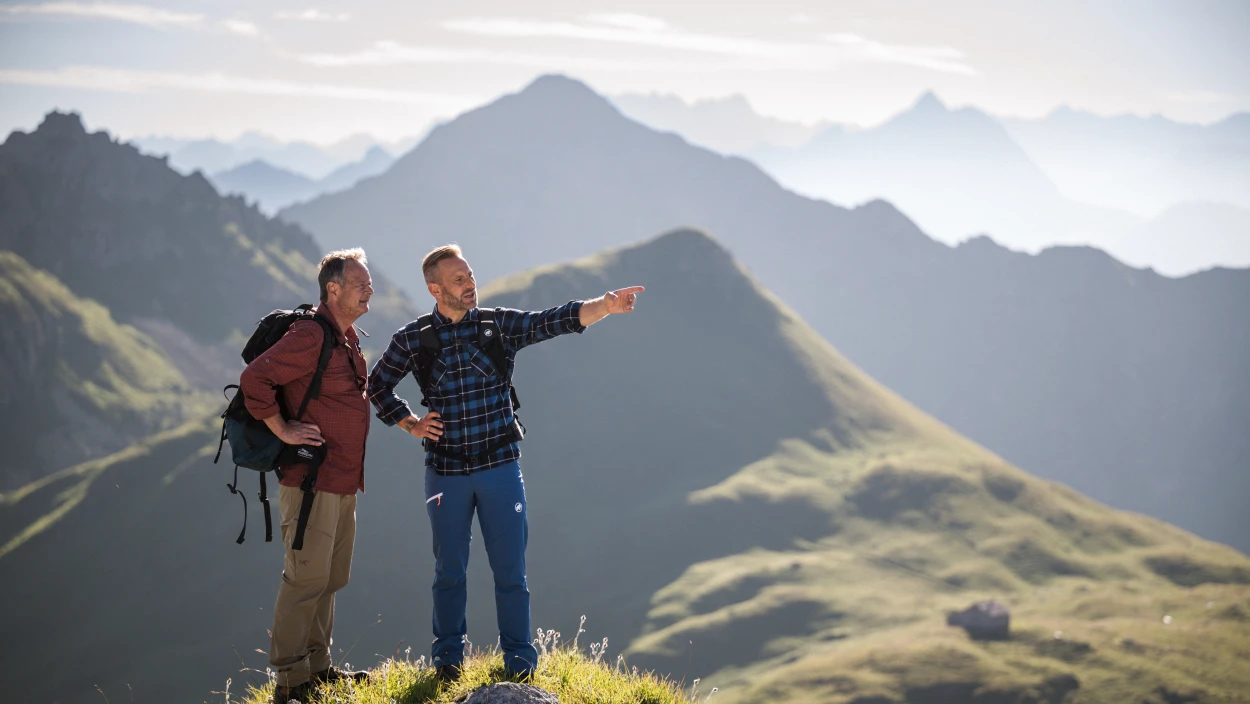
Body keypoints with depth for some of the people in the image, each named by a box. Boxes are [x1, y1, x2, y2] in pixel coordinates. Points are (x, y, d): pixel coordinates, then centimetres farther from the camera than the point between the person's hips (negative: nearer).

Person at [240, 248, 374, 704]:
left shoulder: (347, 338, 15)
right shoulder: (310, 335, -16)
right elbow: (254, 379, -24)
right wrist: (283, 431, -19)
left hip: (343, 481, 10)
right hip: (312, 479, -10)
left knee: (330, 578, 15)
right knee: (307, 577, -8)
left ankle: (318, 667, 25)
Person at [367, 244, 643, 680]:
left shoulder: (500, 325, -2)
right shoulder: (413, 339, -2)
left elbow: (559, 320, -14)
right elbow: (378, 386, 13)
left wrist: (605, 306, -29)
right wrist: (411, 425, 3)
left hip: (500, 468, 0)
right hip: (446, 473, 0)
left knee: (510, 569, 2)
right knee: (449, 569, 10)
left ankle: (519, 658, 14)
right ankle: (448, 657, 23)